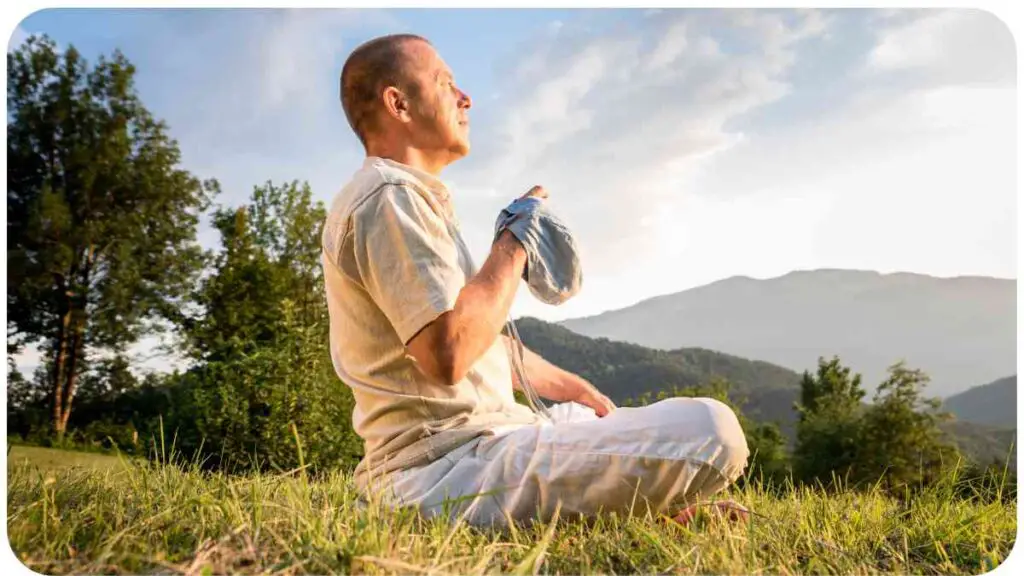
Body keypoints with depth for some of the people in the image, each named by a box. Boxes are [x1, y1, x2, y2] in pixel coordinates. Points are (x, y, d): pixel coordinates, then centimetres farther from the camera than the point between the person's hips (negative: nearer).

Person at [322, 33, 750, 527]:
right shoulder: (388, 196, -13)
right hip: (447, 467, -11)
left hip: (475, 442, 11)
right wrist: (514, 244, -12)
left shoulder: (414, 198, 21)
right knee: (710, 430, -22)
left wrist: (572, 388, 24)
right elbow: (448, 352, -26)